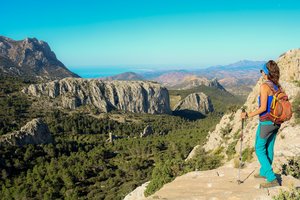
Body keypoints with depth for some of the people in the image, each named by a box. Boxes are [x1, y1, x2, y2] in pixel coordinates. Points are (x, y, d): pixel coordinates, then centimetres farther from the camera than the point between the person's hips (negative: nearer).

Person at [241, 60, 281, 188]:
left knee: (260, 150, 4)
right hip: (276, 122, 8)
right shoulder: (277, 86, 4)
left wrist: (248, 115, -12)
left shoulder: (264, 86, -18)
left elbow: (263, 108, -22)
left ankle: (272, 179, 1)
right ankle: (264, 172, 38)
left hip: (266, 122, -8)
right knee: (269, 148, 21)